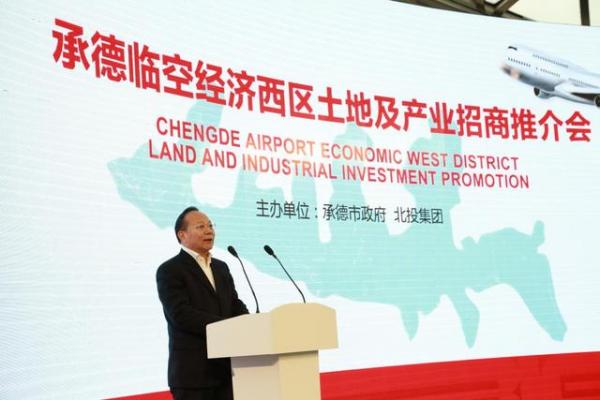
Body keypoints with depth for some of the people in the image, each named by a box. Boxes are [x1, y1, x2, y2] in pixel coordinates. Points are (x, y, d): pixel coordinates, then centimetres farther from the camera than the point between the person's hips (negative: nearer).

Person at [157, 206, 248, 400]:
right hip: (193, 371, -6)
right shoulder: (170, 270, -5)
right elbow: (181, 314, -16)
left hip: (226, 367, 6)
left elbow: (235, 305, 13)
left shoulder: (221, 267, 18)